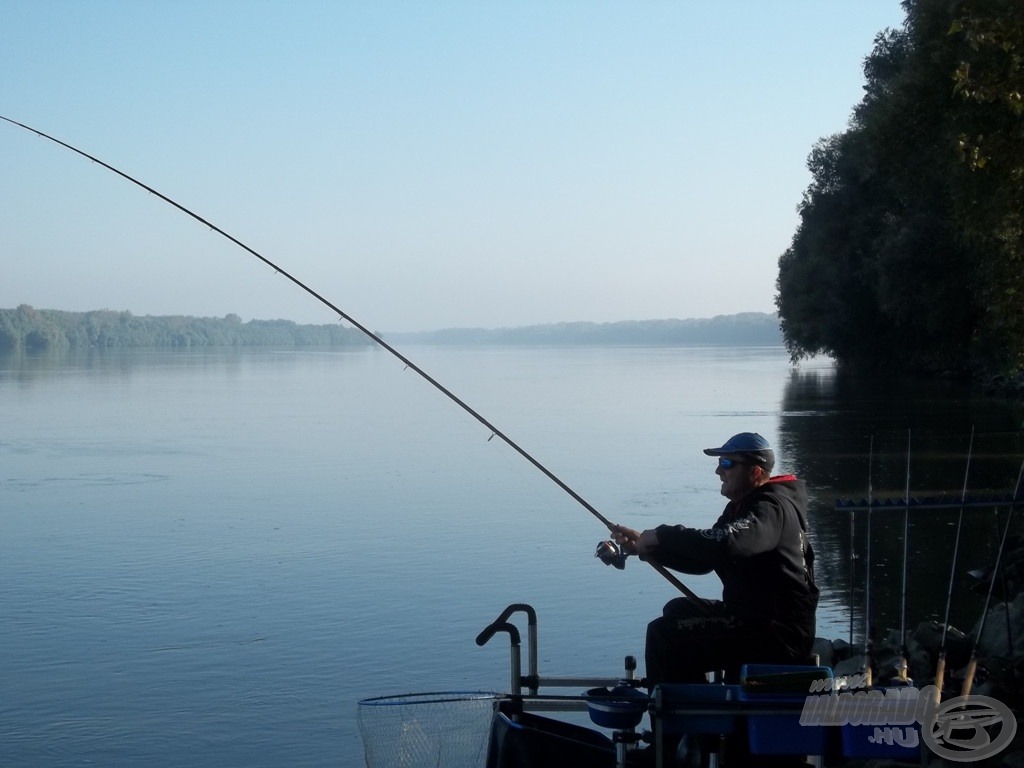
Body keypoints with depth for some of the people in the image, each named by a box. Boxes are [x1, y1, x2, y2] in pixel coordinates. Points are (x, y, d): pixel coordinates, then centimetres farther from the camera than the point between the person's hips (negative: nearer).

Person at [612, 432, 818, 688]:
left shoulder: (772, 508, -16)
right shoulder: (743, 506, 16)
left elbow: (726, 544, -35)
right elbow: (703, 559, 16)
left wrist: (663, 535, -23)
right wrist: (645, 546, 3)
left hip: (778, 635, -11)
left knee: (665, 634, -17)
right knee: (678, 611, 24)